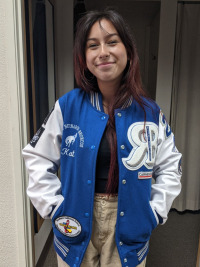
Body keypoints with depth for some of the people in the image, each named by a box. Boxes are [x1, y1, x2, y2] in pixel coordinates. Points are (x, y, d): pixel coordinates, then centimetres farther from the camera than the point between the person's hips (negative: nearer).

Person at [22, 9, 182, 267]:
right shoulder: (67, 107, -11)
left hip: (129, 225, 1)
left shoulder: (150, 112, -7)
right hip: (77, 224, 0)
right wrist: (54, 207, -6)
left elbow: (170, 166, 4)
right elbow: (37, 158, -2)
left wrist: (154, 211, -2)